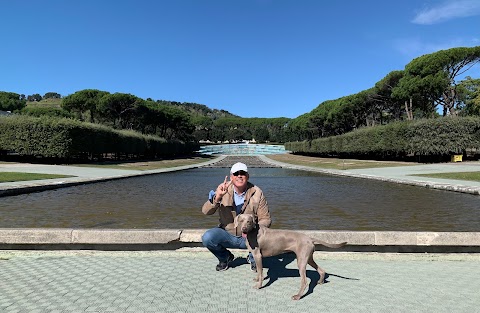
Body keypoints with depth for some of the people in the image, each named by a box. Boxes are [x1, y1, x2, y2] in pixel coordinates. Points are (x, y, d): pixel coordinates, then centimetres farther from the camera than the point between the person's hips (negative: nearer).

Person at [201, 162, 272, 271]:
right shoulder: (224, 190, -9)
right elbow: (206, 211, -18)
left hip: (249, 237, -1)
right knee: (207, 238, -26)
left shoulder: (257, 193, -10)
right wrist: (217, 197, -37)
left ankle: (253, 258, 7)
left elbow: (266, 219, -8)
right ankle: (225, 257, 9)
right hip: (227, 235, 1)